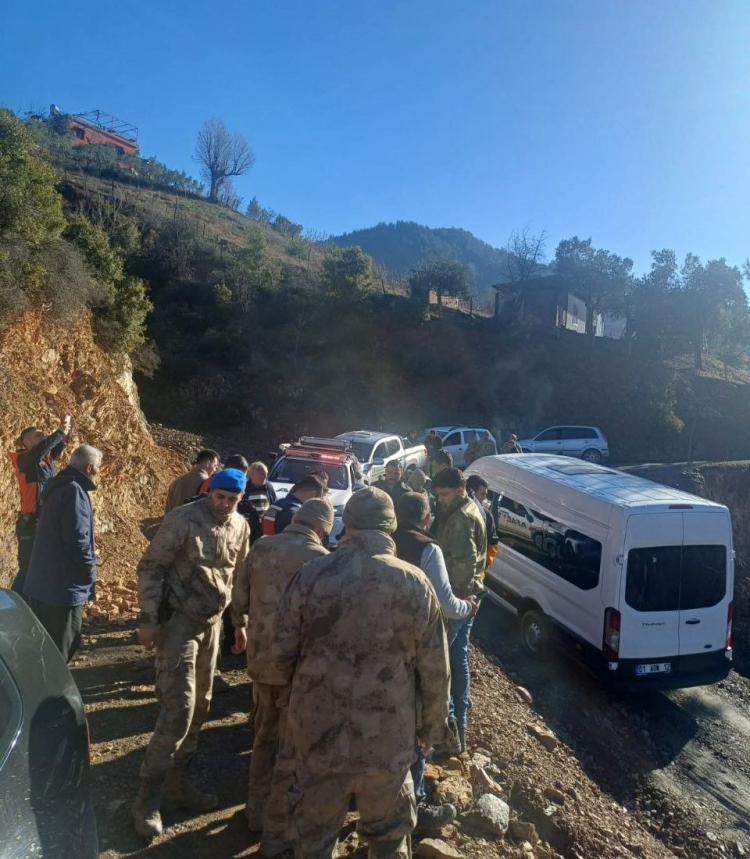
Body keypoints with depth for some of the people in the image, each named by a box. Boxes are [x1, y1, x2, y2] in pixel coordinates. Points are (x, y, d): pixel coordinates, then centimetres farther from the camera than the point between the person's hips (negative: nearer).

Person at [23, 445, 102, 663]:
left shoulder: (59, 486, 12)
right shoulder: (74, 490, -20)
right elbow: (77, 538, -25)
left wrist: (85, 566, 18)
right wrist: (90, 568, -9)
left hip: (42, 581, 10)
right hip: (63, 586, -10)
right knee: (60, 647, 3)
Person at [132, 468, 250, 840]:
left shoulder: (240, 527, 2)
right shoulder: (183, 520, -17)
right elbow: (150, 568, -13)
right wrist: (148, 620, -17)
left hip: (211, 622, 7)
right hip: (178, 619, -6)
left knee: (200, 705, 14)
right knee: (178, 707, -8)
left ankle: (176, 781, 31)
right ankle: (148, 795, 9)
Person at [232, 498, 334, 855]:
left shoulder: (261, 547, -2)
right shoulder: (319, 558, -18)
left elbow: (238, 601, 5)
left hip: (261, 658, 6)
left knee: (265, 736, 26)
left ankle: (257, 810, 41)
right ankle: (277, 831, 25)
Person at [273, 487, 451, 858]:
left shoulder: (311, 575, -10)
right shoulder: (416, 584, -9)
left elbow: (281, 653, -3)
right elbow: (435, 670, -4)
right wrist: (433, 726, 12)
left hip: (318, 732, 0)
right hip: (388, 739, 0)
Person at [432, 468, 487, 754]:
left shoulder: (461, 518, -19)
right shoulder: (470, 511, 12)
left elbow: (464, 560, -28)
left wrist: (452, 591, -19)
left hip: (455, 598, -10)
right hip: (467, 596, 10)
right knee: (459, 656, 17)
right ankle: (459, 723, 29)